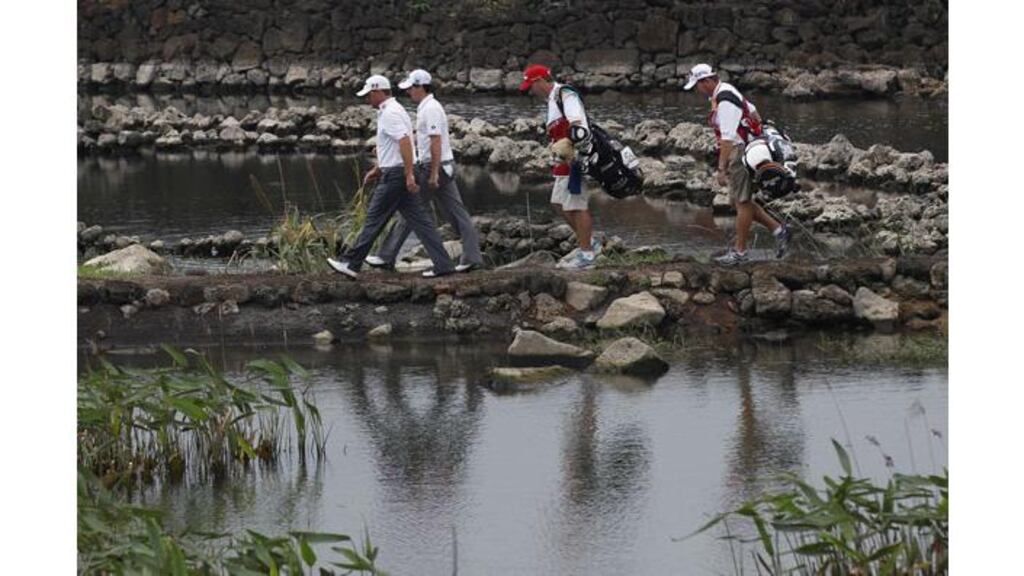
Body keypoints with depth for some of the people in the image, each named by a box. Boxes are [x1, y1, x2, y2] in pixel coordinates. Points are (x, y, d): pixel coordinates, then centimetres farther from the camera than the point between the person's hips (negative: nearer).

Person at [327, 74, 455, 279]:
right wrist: (377, 170, 28)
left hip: (394, 176, -10)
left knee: (375, 219, -2)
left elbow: (404, 142, -25)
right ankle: (442, 264, 0)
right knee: (419, 220, 5)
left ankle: (351, 263, 4)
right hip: (397, 174, 10)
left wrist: (409, 174, -29)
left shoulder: (390, 114, -15)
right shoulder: (391, 111, 18)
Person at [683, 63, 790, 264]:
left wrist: (721, 169, -28)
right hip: (738, 152, 10)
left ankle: (740, 251, 5)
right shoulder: (726, 92, 11)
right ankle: (777, 230, 14)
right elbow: (753, 112, 25)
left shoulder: (725, 102, -22)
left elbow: (727, 138, -27)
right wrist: (760, 134, 35)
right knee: (739, 201, 12)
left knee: (742, 202, -2)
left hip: (741, 152, -10)